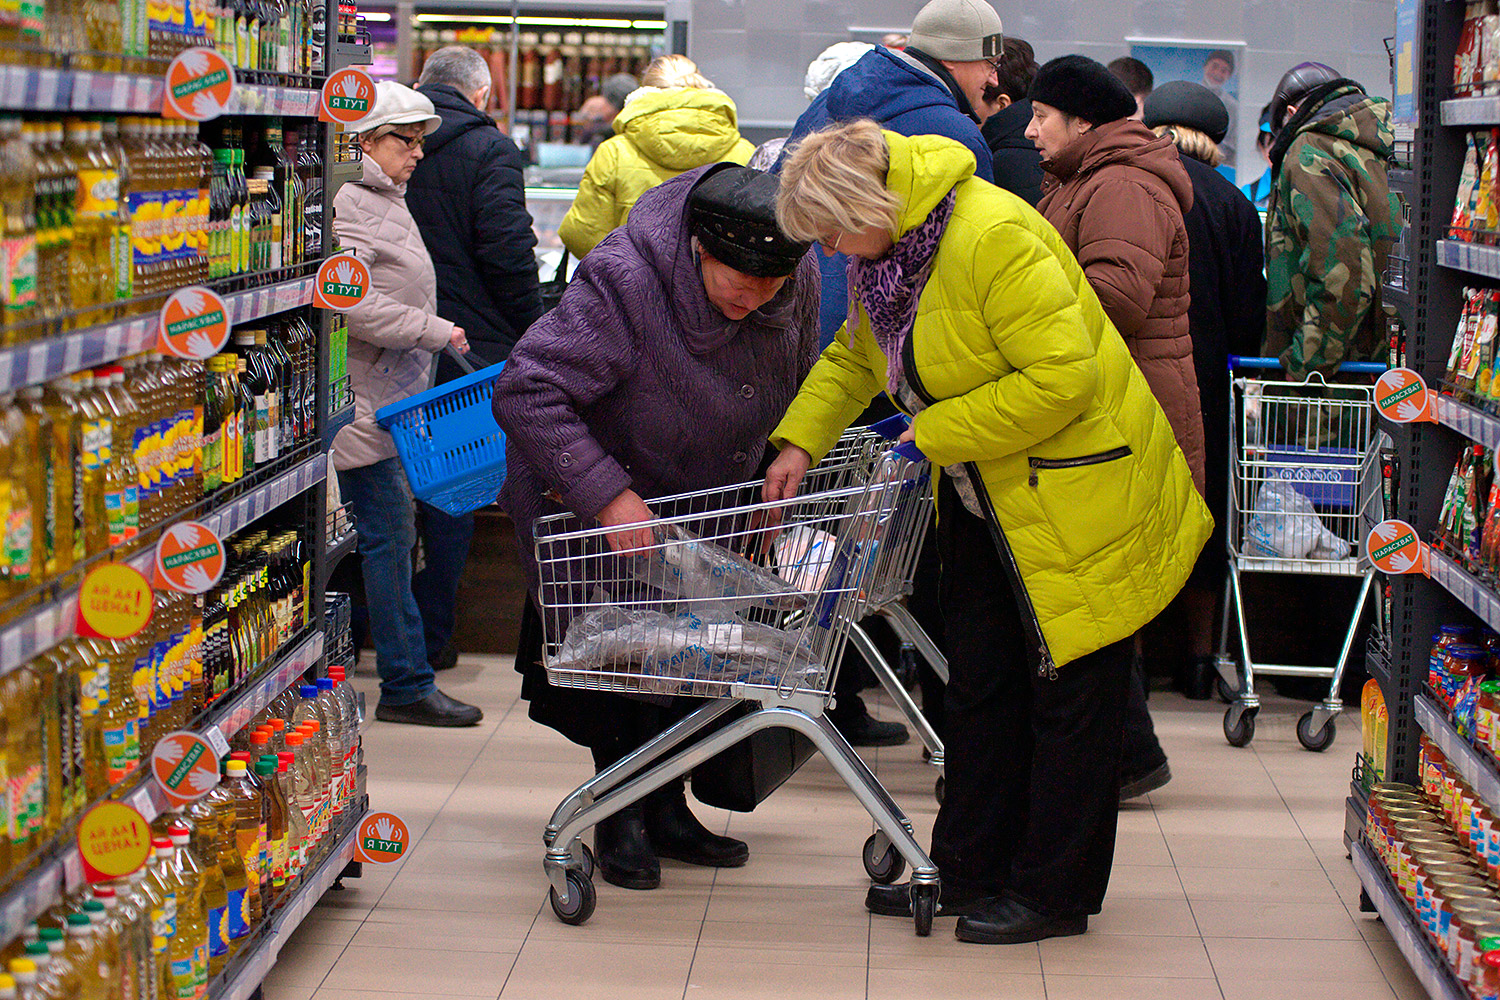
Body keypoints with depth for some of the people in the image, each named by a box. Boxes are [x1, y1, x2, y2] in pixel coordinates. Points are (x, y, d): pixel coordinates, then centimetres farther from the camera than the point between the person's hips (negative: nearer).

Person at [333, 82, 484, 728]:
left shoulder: (387, 202, 20)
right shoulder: (350, 205, -14)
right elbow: (354, 305, -23)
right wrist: (436, 332, -17)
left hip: (389, 400, 10)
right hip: (365, 405, -10)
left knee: (385, 536, 12)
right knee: (387, 535, -8)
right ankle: (407, 686, -5)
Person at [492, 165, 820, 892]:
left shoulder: (798, 285, -13)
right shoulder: (624, 285, -33)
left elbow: (799, 389, 9)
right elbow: (525, 392, -37)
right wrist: (608, 495, -40)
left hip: (704, 502, 6)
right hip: (591, 508, -5)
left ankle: (667, 810, 20)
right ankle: (622, 818, 9)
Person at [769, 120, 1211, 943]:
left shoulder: (992, 238, -27)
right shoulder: (885, 252, 2)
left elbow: (1063, 374, -30)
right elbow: (856, 354, 19)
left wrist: (936, 435, -22)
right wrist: (800, 441, 6)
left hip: (1076, 491, -9)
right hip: (985, 499, 9)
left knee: (1068, 694, 1)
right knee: (980, 684, 14)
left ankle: (1054, 892, 11)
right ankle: (969, 867, 25)